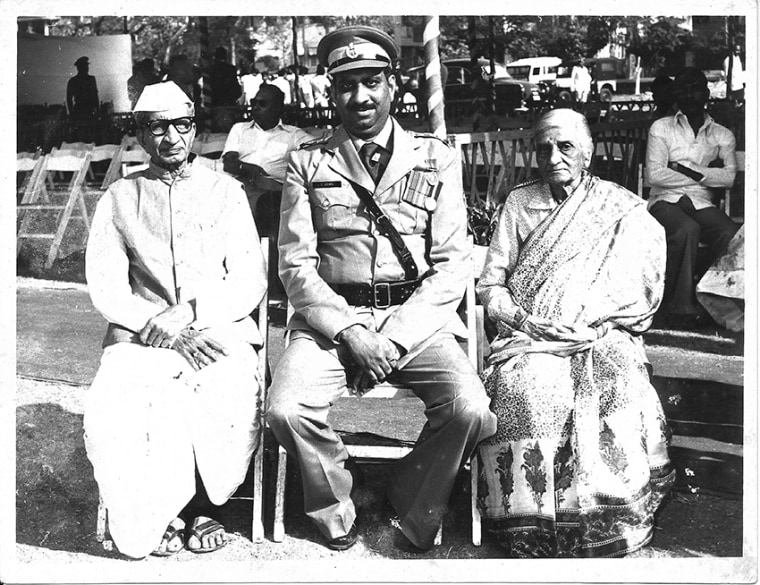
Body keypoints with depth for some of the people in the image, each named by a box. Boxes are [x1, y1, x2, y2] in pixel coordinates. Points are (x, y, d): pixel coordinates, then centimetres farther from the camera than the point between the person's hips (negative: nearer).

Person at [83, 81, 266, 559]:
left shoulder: (225, 190, 13)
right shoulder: (119, 198, 14)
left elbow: (251, 281, 5)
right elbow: (105, 287, 4)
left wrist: (189, 313, -12)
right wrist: (160, 328, -13)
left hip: (220, 329, -1)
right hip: (140, 336, 1)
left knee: (231, 407, -32)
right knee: (111, 411, -29)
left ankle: (204, 505, -4)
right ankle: (158, 517, -6)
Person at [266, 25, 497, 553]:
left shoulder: (437, 159, 8)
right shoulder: (308, 164, 9)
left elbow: (453, 265, 2)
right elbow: (296, 265, 2)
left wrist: (395, 337, -11)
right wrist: (349, 332, -13)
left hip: (416, 318, 0)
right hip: (332, 317, 0)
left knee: (469, 410, -25)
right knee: (287, 410, -25)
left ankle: (416, 514, 4)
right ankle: (337, 516, 4)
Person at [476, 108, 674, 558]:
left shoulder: (623, 209, 10)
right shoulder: (519, 204, 17)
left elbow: (637, 294, 2)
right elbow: (491, 282, 13)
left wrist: (588, 326, -13)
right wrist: (520, 319, -6)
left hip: (602, 336, -1)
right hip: (529, 335, 1)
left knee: (618, 388, -33)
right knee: (527, 392, -32)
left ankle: (611, 527, -19)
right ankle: (532, 532, -21)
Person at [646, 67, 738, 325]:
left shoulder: (723, 136, 16)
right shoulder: (661, 127, 10)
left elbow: (728, 177, -2)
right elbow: (655, 175, -5)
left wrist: (685, 169, -8)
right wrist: (705, 173, -1)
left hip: (702, 204, 2)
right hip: (666, 200, -2)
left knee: (730, 234, -30)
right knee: (688, 229, -36)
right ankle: (679, 305, -25)